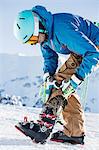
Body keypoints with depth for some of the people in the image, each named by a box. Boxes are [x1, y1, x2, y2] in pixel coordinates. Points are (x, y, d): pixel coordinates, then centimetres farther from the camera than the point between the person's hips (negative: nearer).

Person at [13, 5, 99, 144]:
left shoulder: (63, 29, -35)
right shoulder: (45, 34, -6)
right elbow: (50, 58, 8)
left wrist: (75, 80, -36)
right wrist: (47, 76, -13)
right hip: (83, 48, 9)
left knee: (61, 80, -20)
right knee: (63, 87, 2)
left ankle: (45, 125, -25)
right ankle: (75, 132, 6)